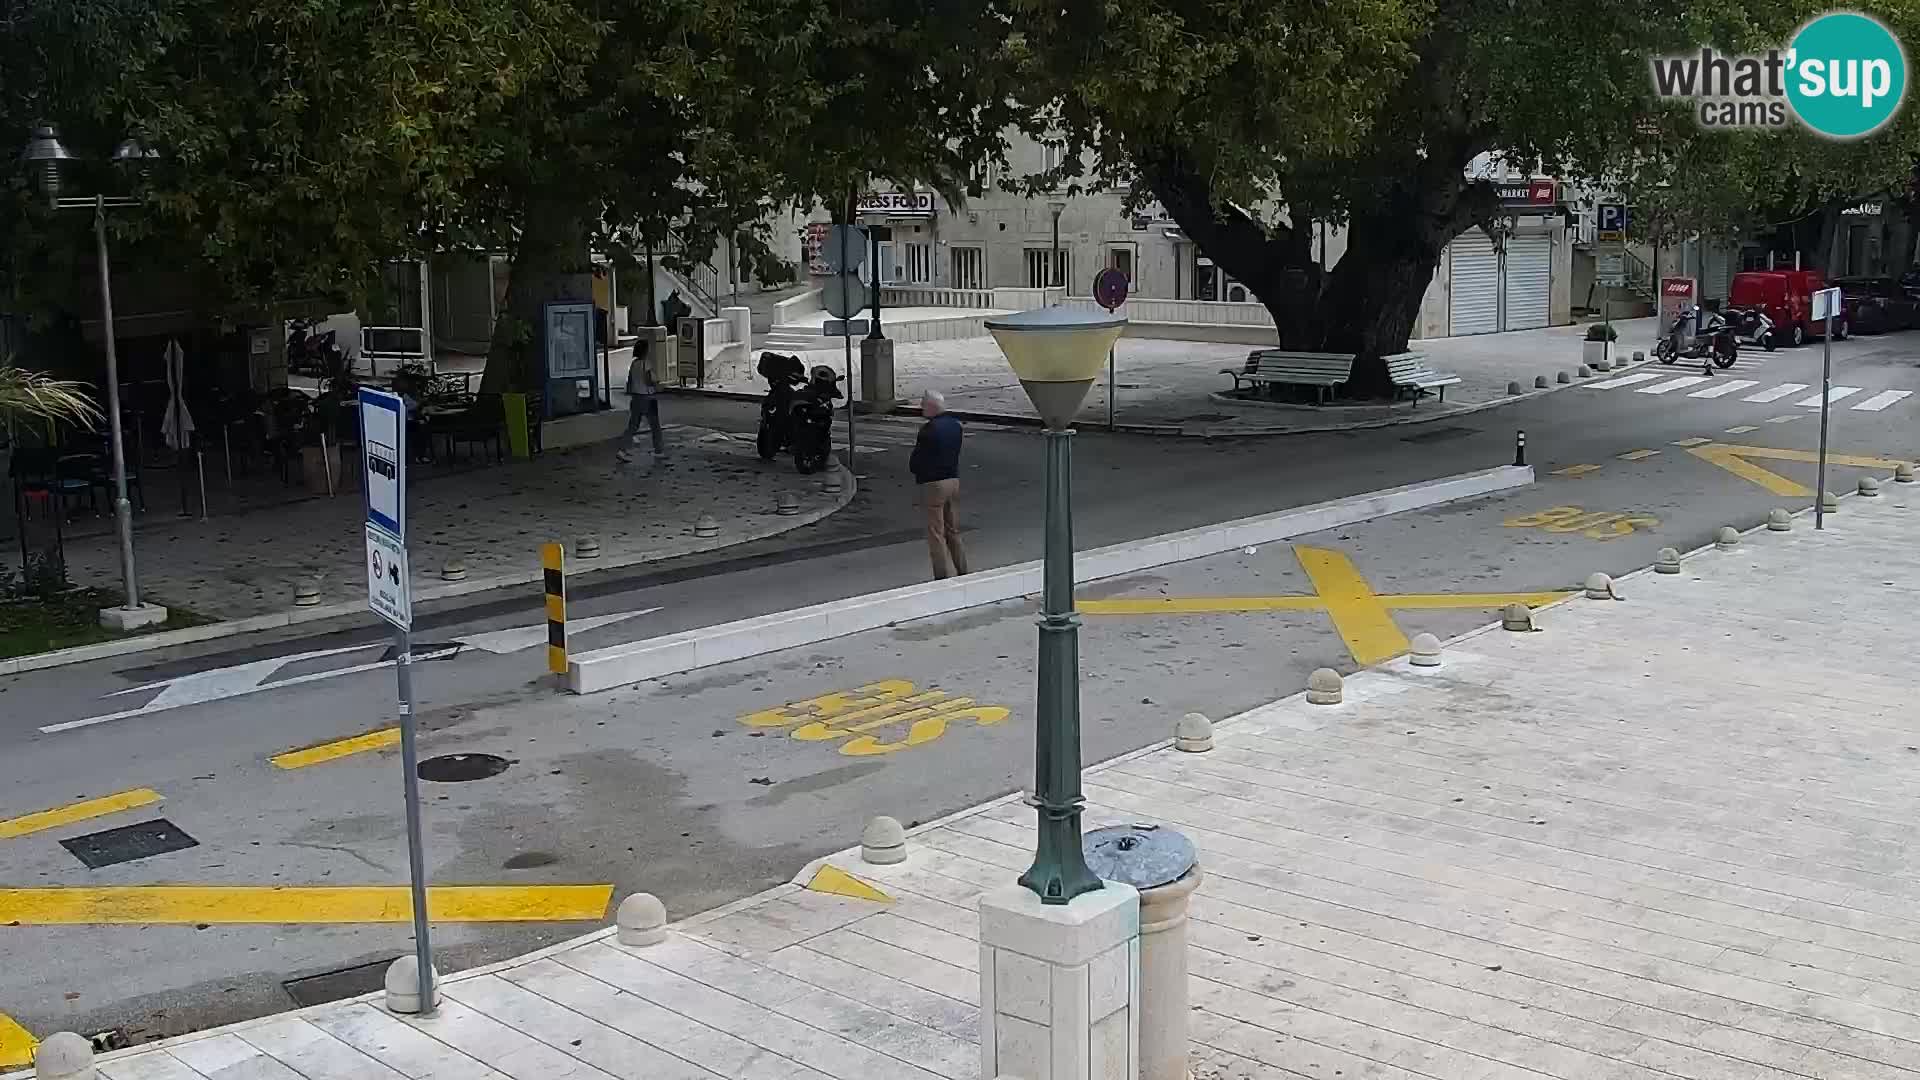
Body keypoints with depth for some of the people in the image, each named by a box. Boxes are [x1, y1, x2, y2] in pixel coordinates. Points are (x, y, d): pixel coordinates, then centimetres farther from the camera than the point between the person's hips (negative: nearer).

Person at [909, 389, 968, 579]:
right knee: (953, 530, 18)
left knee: (936, 532, -1)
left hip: (933, 484, -8)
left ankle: (944, 574, -1)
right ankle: (961, 570, 24)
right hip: (954, 480, 8)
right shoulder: (955, 425, 5)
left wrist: (918, 470, 6)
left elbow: (915, 463, -14)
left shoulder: (929, 430, -19)